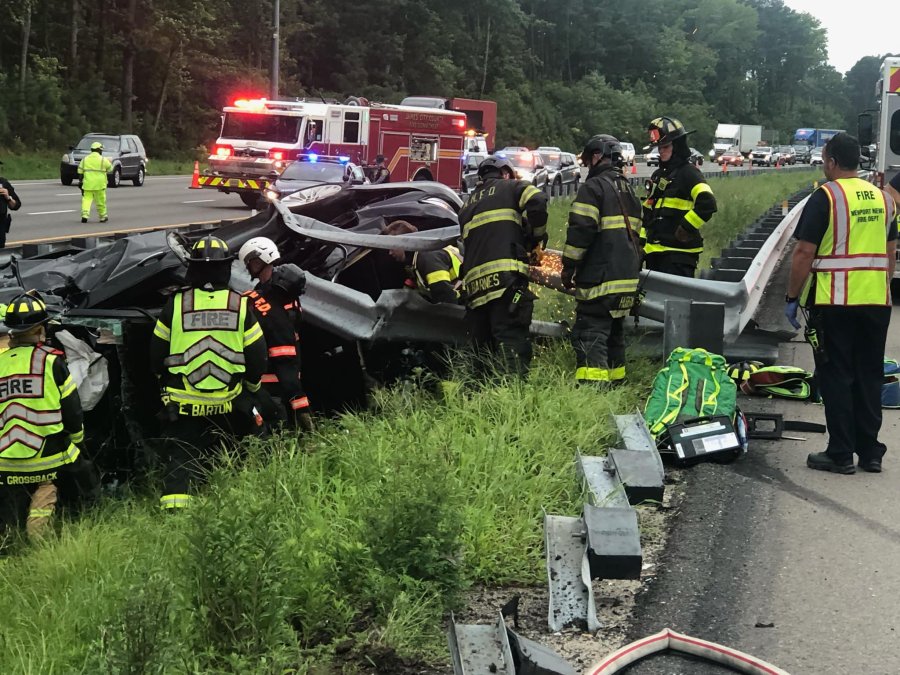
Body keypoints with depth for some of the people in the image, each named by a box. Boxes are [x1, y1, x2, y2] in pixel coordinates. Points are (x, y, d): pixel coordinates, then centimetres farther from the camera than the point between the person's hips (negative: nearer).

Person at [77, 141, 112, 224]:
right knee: (100, 201, 9)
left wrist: (81, 181, 13)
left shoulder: (85, 159, 7)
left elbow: (80, 171, 6)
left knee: (87, 199, 3)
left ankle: (85, 215, -14)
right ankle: (103, 216, 20)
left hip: (88, 184, 2)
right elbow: (110, 168, 6)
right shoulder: (103, 160, -4)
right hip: (99, 184, -2)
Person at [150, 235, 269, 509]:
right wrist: (253, 385, 22)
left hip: (181, 403, -1)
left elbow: (156, 355, 4)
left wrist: (166, 381, 24)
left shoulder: (175, 305, -6)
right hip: (227, 403, 1)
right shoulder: (241, 306, -4)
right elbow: (256, 356, 2)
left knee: (179, 463, 1)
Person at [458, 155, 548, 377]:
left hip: (474, 282, 6)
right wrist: (537, 239, 7)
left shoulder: (467, 206, 30)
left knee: (482, 348, 10)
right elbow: (537, 202, -7)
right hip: (506, 278, -6)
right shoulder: (510, 188, 12)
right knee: (512, 341, -15)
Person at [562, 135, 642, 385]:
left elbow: (580, 231, -15)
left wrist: (568, 267, -8)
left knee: (589, 335, -12)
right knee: (614, 332, 18)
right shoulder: (629, 191, 20)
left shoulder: (594, 187, -8)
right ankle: (616, 382, 24)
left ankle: (593, 384, -22)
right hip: (627, 279, 9)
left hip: (600, 278, -9)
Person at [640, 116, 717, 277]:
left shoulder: (688, 173, -8)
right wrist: (641, 243, 20)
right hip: (654, 251, 9)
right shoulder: (658, 176, 20)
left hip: (679, 253, -9)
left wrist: (686, 229, -20)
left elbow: (707, 203, -22)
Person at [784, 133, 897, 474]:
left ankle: (840, 454, 2)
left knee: (836, 377, 1)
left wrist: (792, 298, -5)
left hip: (835, 302, -6)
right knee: (870, 376, 12)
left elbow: (804, 253, -12)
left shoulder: (825, 197, -9)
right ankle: (870, 452, 16)